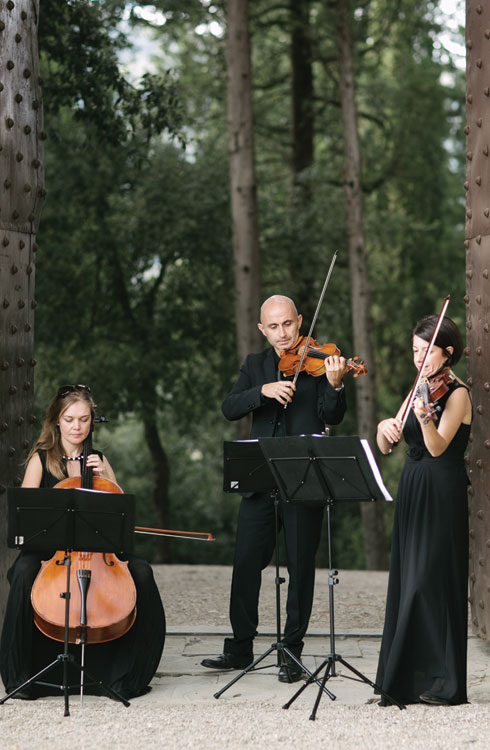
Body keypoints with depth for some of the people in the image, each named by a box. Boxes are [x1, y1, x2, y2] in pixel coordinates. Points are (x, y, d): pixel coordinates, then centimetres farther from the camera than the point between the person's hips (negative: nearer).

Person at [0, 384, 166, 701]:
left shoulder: (99, 460, 16)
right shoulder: (41, 460, 9)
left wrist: (104, 477, -2)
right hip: (49, 547, -2)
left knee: (141, 571, -25)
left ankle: (124, 674, -14)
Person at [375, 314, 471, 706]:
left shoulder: (457, 394, -8)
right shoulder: (419, 391, 15)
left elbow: (438, 447, -22)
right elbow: (385, 447, 10)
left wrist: (424, 419, -41)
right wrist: (385, 427, -12)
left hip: (441, 495, -8)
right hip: (412, 492, 8)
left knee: (431, 581, -9)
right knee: (408, 583, 7)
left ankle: (443, 683, -5)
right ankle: (408, 680, 12)